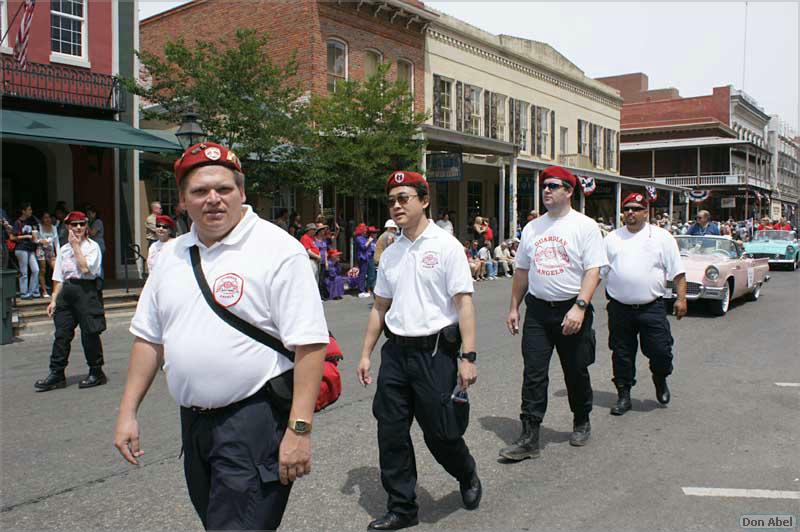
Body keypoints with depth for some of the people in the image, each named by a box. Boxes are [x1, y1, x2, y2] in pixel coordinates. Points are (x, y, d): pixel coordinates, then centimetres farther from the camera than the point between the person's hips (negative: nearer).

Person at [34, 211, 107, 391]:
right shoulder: (63, 249, 14)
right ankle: (56, 374, 12)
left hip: (87, 290, -5)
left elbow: (86, 268, -17)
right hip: (67, 291, 5)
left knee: (90, 333, 0)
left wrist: (76, 246, -11)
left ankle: (96, 373, 13)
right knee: (62, 333, 5)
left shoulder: (92, 246, -1)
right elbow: (59, 278, 14)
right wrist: (54, 300, 8)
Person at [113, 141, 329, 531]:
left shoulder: (278, 250, -12)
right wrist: (127, 412, 13)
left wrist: (299, 430, -21)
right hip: (193, 422, 7)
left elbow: (309, 344, -17)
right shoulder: (173, 255, 9)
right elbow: (149, 338, 16)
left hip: (254, 420, -7)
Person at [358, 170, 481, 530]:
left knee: (440, 433, 3)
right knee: (391, 434, 7)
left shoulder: (446, 245, -6)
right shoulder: (390, 253, 11)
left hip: (435, 352, -5)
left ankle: (468, 478, 35)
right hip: (395, 352, 6)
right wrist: (366, 354, 15)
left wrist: (467, 357, -16)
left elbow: (464, 302, -10)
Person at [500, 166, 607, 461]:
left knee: (576, 372, 11)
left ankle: (581, 423, 34)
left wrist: (579, 306, -24)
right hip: (537, 310, 4)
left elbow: (593, 271, -13)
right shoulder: (532, 228, 10)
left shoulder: (585, 226, -5)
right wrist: (514, 307, 13)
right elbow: (522, 271, 16)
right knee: (533, 374, -2)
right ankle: (529, 438, 1)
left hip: (572, 311, -3)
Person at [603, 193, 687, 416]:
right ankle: (623, 396, 21)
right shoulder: (611, 238, 9)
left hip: (652, 307, -2)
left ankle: (660, 381, 30)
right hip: (619, 309, 2)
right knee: (622, 354, 7)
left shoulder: (662, 237, 4)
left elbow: (677, 272, 3)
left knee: (660, 351, -2)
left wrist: (681, 298, -5)